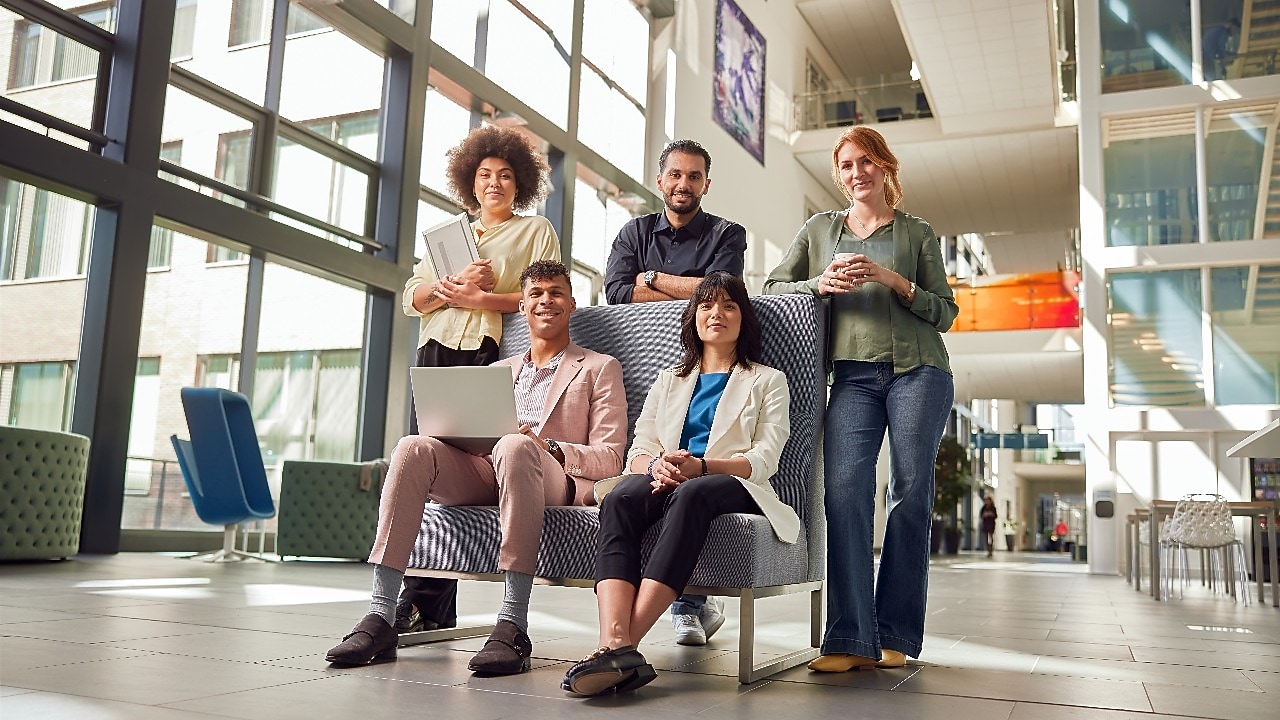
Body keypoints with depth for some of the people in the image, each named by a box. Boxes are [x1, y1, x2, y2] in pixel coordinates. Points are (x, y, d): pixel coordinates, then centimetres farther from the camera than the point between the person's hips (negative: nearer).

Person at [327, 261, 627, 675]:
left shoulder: (599, 369, 16)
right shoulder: (499, 371, 30)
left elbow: (610, 460, 4)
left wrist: (547, 446, -14)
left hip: (558, 483, -4)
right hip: (484, 476, 4)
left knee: (514, 447, -38)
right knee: (414, 447, -25)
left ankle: (513, 625, -44)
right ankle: (381, 618, -31)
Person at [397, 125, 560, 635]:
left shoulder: (536, 231, 14)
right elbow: (412, 298, 17)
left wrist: (480, 299, -8)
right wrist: (455, 283, -2)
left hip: (489, 357, -4)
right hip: (436, 354, 5)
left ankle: (427, 603, -11)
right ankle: (427, 606, -5)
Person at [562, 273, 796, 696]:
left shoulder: (767, 382, 19)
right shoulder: (669, 380, 30)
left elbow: (764, 460, 3)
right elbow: (639, 450, 16)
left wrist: (700, 466, -16)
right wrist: (656, 466, -11)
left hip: (733, 486, -3)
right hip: (665, 482, 3)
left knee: (690, 494, -40)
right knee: (620, 498, -34)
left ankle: (627, 642, -49)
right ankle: (615, 643, -51)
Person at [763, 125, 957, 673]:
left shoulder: (918, 233, 15)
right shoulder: (819, 229, 20)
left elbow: (945, 312, 9)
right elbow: (773, 286, 14)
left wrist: (891, 279, -7)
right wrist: (820, 284, -5)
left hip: (916, 368, -1)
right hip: (852, 373, 1)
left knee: (911, 490, -6)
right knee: (844, 487, -16)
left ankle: (895, 635, 2)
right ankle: (852, 639, -15)